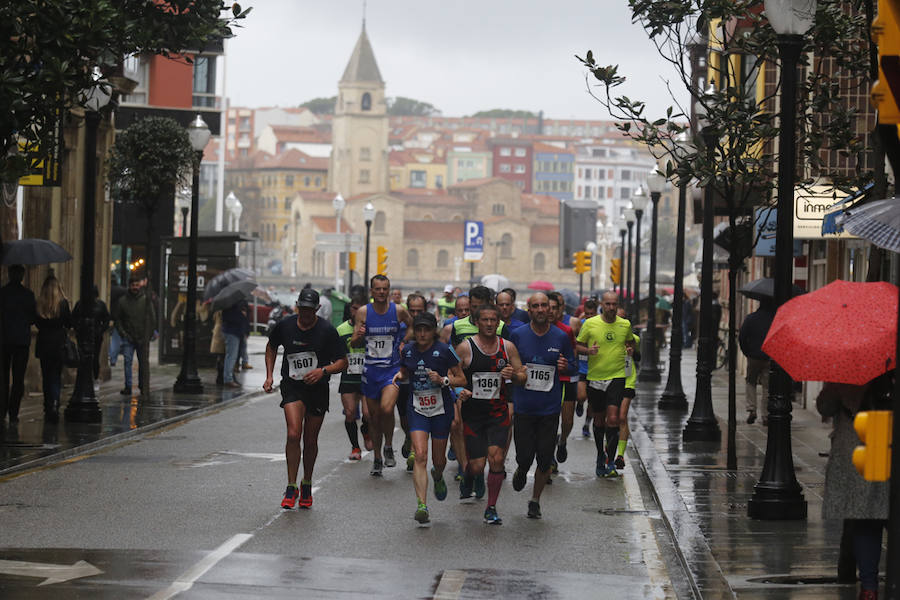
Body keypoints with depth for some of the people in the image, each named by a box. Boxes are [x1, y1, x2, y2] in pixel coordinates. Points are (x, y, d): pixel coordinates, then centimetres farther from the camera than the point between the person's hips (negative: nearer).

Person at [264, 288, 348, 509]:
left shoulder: (327, 331, -10)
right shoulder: (285, 326, -4)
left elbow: (343, 362, -5)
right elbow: (272, 347, 17)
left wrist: (323, 370, -23)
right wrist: (269, 376, 8)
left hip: (317, 389, 0)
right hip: (292, 387, 0)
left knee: (310, 441, 8)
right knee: (293, 435, -18)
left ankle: (307, 485, 30)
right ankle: (291, 487, -10)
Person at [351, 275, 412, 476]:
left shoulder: (398, 311, -4)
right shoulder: (363, 312, -2)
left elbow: (412, 326, 16)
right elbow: (354, 344, 0)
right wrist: (358, 336, -21)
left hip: (392, 369, -2)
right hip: (371, 369, 2)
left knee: (386, 409, -23)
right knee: (374, 416, 9)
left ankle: (389, 448, 0)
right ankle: (377, 458, 24)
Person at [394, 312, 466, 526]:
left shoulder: (444, 351, -10)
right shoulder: (408, 350, 1)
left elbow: (462, 379, -4)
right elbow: (404, 373, 19)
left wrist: (443, 380, -21)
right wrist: (400, 376, -5)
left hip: (441, 409, -1)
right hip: (417, 409, 1)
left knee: (438, 460, 10)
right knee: (420, 456, -16)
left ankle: (438, 477, 49)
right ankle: (421, 506, -19)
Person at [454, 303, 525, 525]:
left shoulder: (507, 347, 3)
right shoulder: (465, 348, -5)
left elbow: (522, 378, 9)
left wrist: (514, 375, -14)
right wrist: (459, 391, -22)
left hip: (498, 413, 2)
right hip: (472, 413, -2)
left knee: (496, 458, -12)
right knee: (477, 466, -4)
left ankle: (491, 508, 4)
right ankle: (468, 474, 35)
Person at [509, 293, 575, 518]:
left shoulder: (561, 337, 2)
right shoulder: (518, 335, 0)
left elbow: (573, 366, 12)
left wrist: (565, 367, -11)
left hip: (550, 408, 1)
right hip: (523, 406, -1)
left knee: (545, 460, 0)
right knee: (525, 456, -2)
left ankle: (535, 500, 19)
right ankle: (521, 471, 35)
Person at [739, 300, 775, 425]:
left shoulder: (750, 318, -3)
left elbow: (741, 337, -2)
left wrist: (746, 352, 9)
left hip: (753, 358, 0)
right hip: (771, 359, 0)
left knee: (750, 383, 17)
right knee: (767, 387, 6)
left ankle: (751, 409, 2)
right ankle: (766, 416, 5)